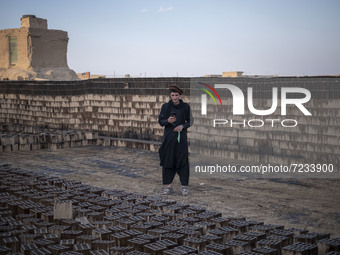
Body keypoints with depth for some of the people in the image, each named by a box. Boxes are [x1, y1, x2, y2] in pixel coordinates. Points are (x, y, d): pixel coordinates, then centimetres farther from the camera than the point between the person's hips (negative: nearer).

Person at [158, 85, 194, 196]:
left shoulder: (185, 107, 0)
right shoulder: (165, 106, 1)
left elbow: (190, 121, 6)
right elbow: (160, 121, 4)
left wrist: (182, 126, -13)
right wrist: (168, 121, -17)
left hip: (181, 137, -1)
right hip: (168, 137, 1)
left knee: (183, 161, -2)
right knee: (167, 160, 3)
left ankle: (184, 186, 6)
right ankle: (168, 185, 14)